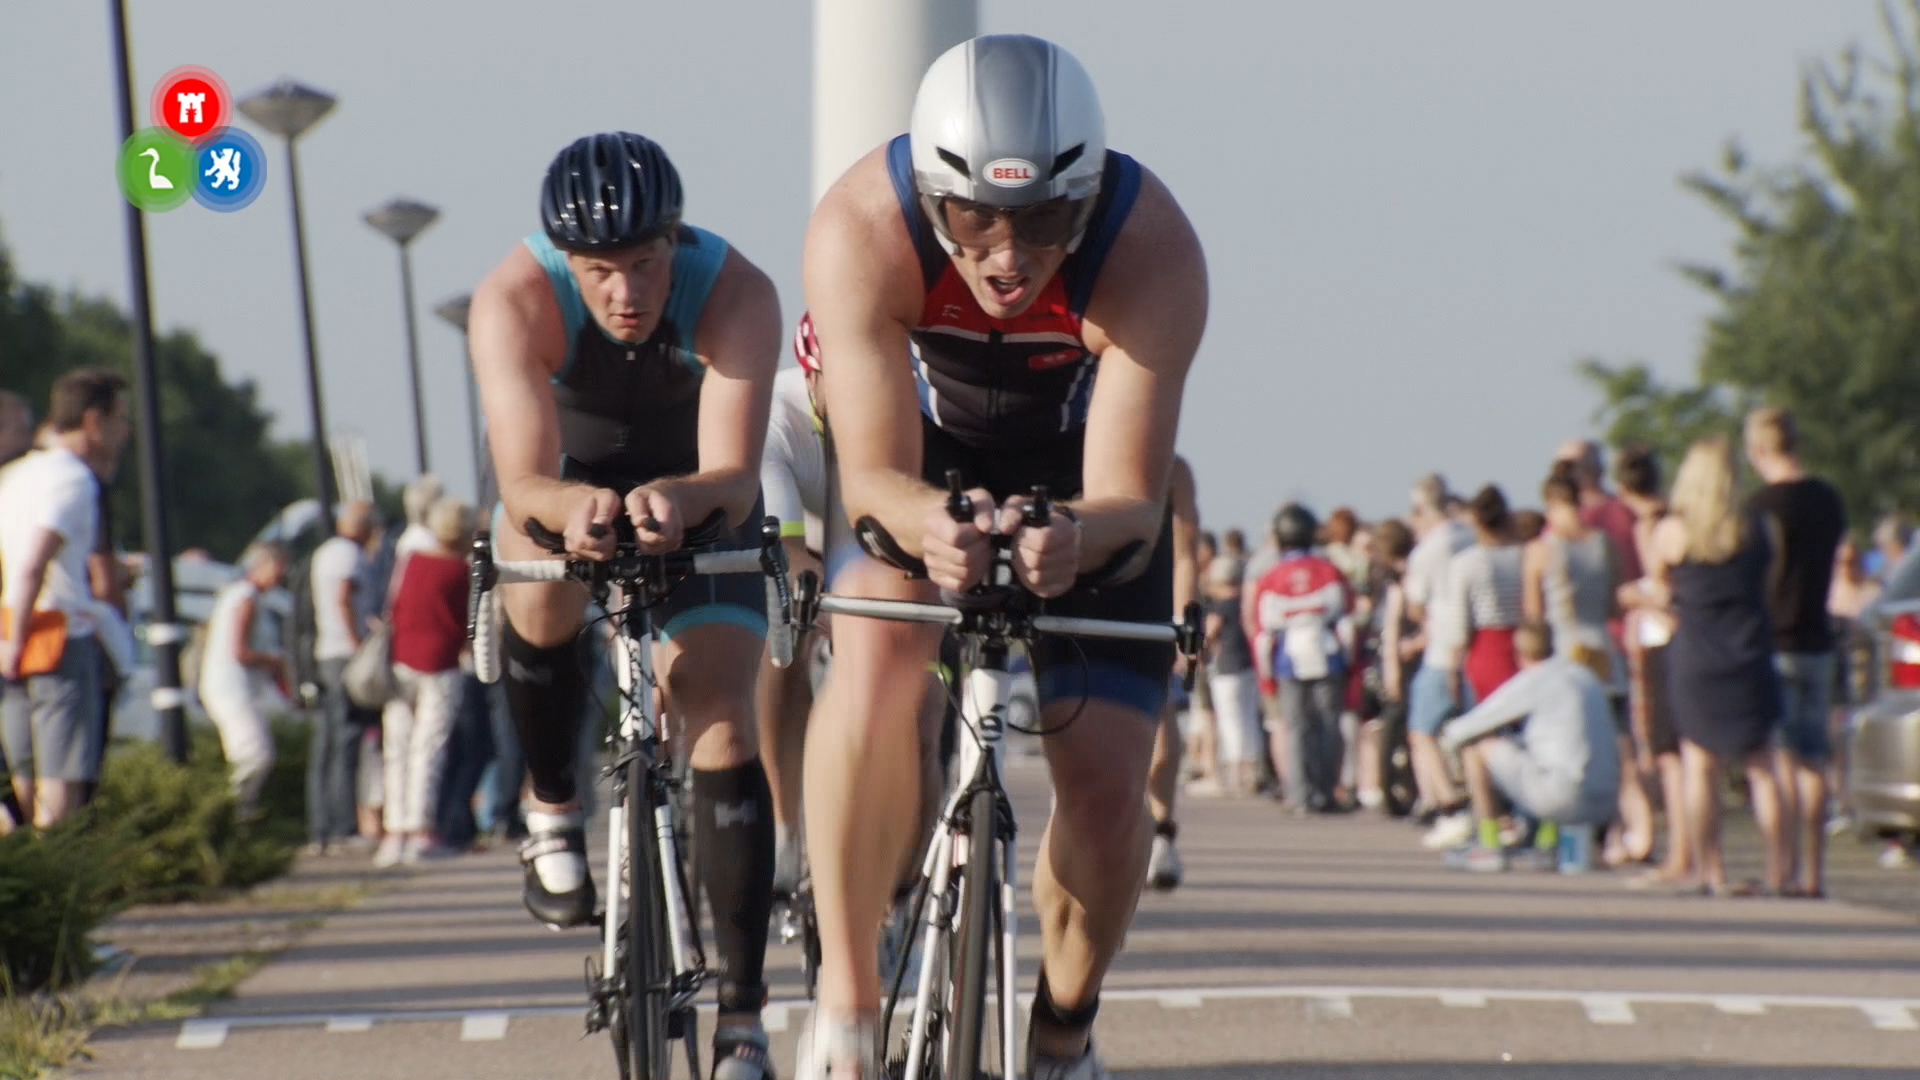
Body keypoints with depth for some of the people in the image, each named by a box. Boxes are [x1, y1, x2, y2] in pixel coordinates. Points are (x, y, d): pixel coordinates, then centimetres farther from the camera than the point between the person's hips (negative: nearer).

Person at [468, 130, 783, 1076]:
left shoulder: (736, 294, -34)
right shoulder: (514, 300, -34)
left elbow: (736, 477, -42)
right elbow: (524, 483, -42)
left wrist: (679, 498, -64)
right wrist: (576, 509, -65)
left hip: (693, 494, 0)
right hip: (569, 476, 0)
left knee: (722, 716, -14)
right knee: (543, 595, -33)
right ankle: (554, 807, -6)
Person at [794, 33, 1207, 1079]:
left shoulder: (1152, 249, -36)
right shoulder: (859, 231, -36)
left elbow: (1130, 501, -37)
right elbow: (874, 477, -37)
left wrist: (1076, 538, -61)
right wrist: (928, 523, -60)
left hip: (1081, 487, 0)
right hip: (929, 457, 0)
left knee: (1105, 788, -12)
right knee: (875, 660, -32)